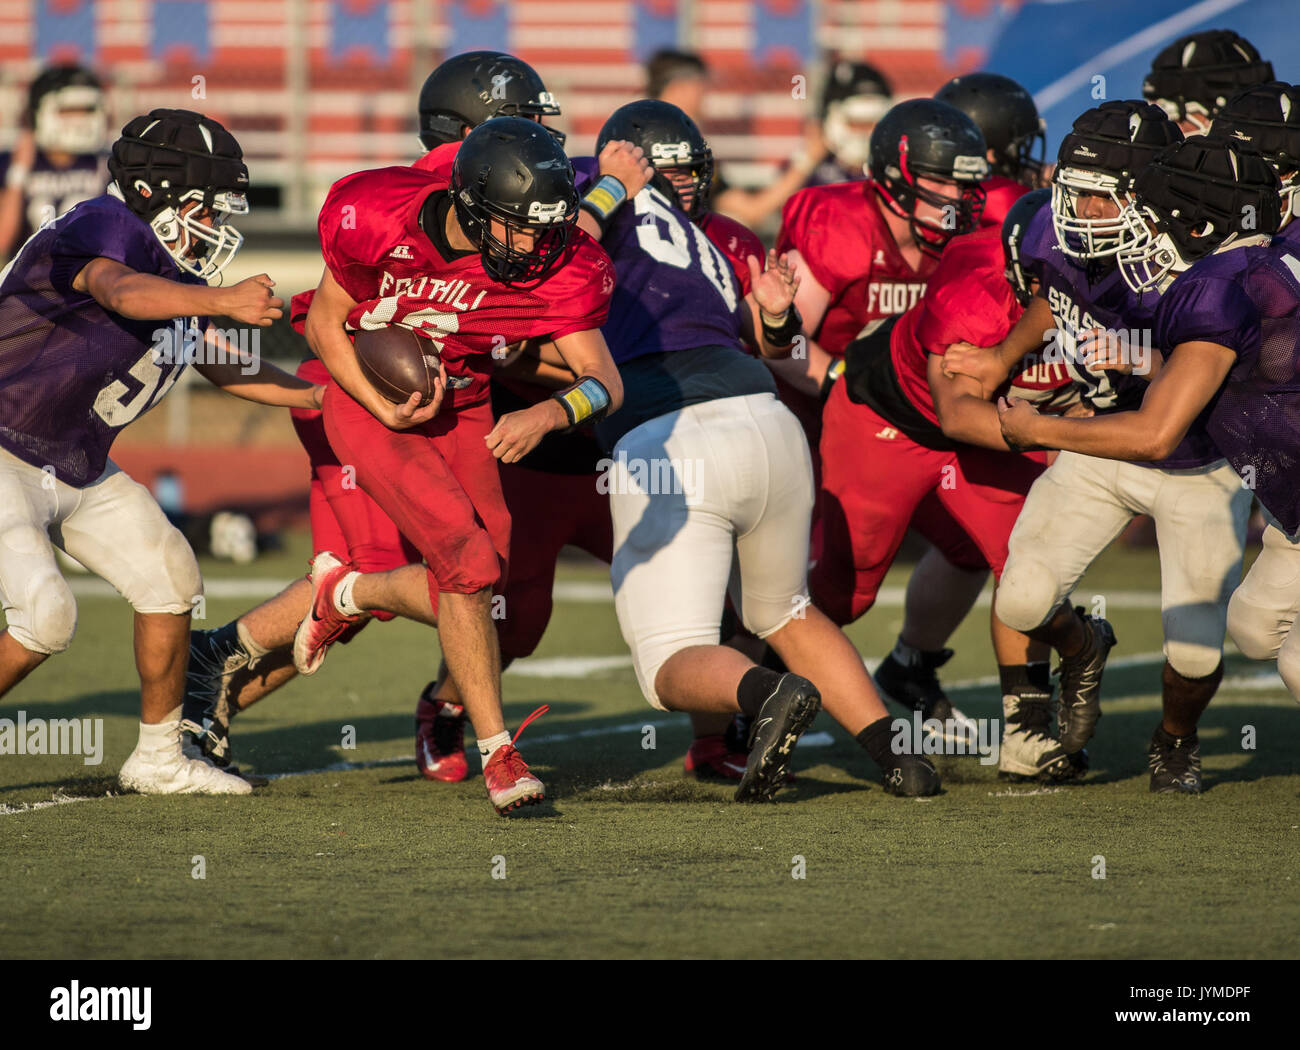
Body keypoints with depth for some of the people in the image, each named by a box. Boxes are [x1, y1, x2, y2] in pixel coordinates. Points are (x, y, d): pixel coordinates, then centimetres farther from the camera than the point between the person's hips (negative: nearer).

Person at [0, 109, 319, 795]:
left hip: (79, 470, 10)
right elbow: (123, 293, -45)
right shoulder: (106, 229, -22)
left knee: (170, 581, 8)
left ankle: (158, 758, 22)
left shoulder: (178, 280, 7)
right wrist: (221, 300, -60)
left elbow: (226, 369, 17)